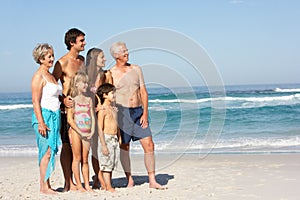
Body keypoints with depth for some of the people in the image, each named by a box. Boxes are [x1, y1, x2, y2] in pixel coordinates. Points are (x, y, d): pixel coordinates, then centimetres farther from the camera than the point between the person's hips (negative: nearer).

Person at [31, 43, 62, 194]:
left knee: (52, 150, 7)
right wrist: (41, 122, -20)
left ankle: (47, 185, 12)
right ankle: (43, 186, -4)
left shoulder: (51, 75, 18)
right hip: (44, 115, -8)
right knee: (47, 151, -9)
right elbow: (36, 101, -14)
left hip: (55, 115, 8)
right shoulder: (38, 76, -8)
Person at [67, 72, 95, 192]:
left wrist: (92, 131, -4)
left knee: (85, 159, 9)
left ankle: (87, 185, 13)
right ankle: (79, 185, 8)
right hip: (76, 132, -4)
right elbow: (69, 119, -10)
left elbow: (92, 116, 9)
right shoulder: (73, 99, -5)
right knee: (77, 158, 1)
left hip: (87, 133, 5)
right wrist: (80, 132, -13)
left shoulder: (89, 99, 11)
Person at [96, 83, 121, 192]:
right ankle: (108, 187, 0)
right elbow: (100, 128, -15)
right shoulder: (103, 110, -11)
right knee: (107, 163, -4)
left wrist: (119, 138, 16)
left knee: (112, 163, 10)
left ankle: (108, 185, 17)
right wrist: (103, 145, -18)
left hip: (115, 138, 8)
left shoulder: (113, 109, 13)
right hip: (107, 138, -8)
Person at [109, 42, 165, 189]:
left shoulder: (136, 69, 10)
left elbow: (143, 92, 7)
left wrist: (145, 113, -1)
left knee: (149, 145, -2)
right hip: (122, 112, -3)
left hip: (139, 111, 3)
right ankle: (129, 179, 17)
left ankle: (152, 181, 4)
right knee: (124, 147, 2)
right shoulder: (111, 74, 0)